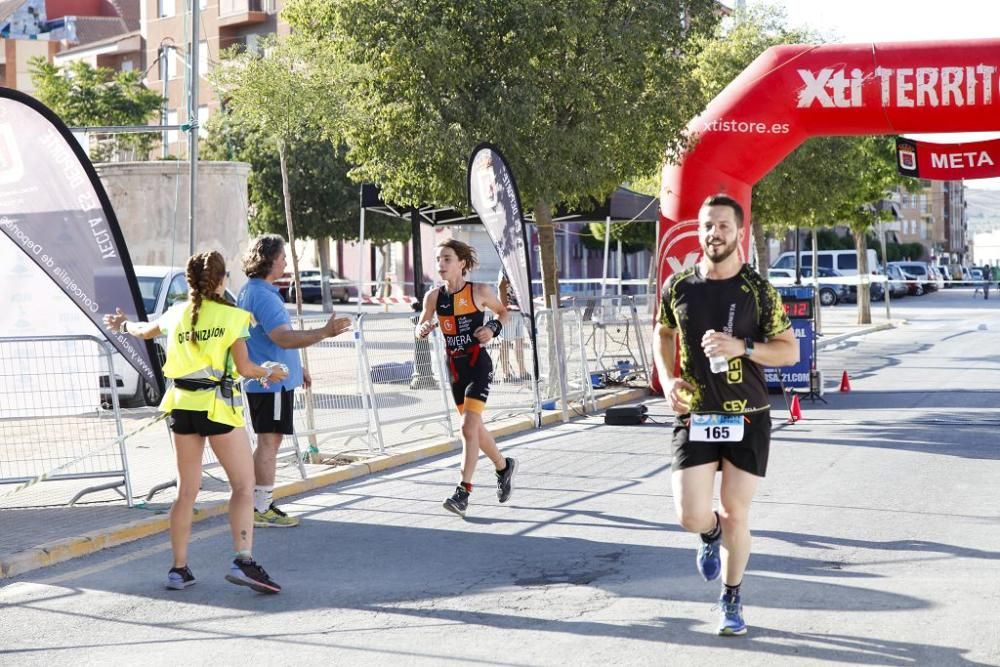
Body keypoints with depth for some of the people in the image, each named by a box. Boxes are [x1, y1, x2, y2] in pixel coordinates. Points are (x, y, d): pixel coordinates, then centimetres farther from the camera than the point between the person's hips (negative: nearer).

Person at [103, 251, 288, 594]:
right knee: (243, 486, -2)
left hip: (182, 405, 5)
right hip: (219, 405, -5)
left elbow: (145, 331, 29)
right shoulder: (232, 316, -6)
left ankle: (179, 568, 14)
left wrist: (123, 325, 50)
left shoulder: (177, 314, 8)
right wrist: (269, 372, 13)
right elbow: (244, 368, -8)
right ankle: (243, 560, -16)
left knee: (186, 491, 12)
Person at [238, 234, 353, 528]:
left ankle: (259, 503, 24)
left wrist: (296, 369, 28)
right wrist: (325, 332, -31)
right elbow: (284, 338, -28)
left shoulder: (252, 291, 16)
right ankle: (261, 510, -2)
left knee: (267, 442, 17)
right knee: (269, 442, -6)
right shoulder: (262, 295, -19)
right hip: (273, 381, -11)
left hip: (263, 380, 11)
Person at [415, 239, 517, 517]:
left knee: (469, 426, -16)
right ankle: (504, 466, 42)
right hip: (454, 367, 5)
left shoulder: (479, 292, -9)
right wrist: (423, 330, -15)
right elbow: (419, 330, 8)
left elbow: (503, 312, 8)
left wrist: (493, 328, -11)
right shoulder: (434, 296, 0)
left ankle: (463, 493, -14)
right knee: (475, 427, 16)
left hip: (478, 364, -5)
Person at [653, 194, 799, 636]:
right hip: (693, 417, 1)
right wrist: (668, 379, 2)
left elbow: (790, 351, -2)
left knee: (736, 513, 4)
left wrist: (742, 347, -18)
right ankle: (711, 534, 30)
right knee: (692, 516, -9)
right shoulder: (678, 287, 1)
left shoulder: (758, 290, -5)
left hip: (747, 418, -1)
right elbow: (663, 333, 19)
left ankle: (732, 599, 25)